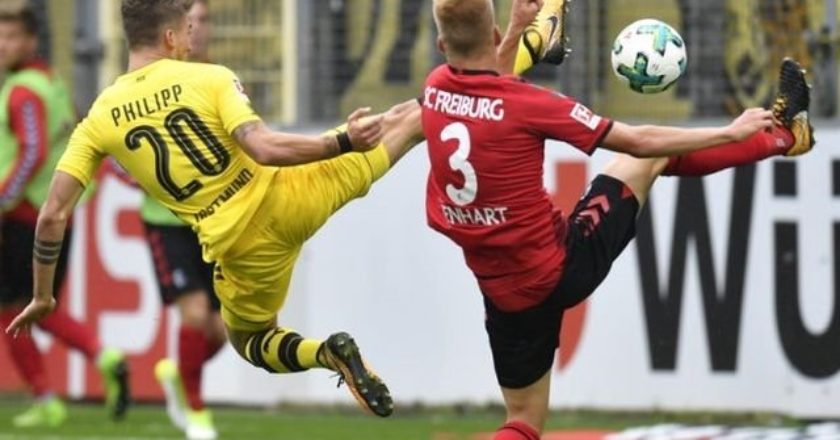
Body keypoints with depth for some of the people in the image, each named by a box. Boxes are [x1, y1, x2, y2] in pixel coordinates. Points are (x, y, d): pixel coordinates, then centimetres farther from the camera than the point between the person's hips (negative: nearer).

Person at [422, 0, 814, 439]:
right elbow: (640, 142, -11)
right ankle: (783, 134, 30)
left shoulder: (435, 88, -5)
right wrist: (730, 132, 1)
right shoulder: (526, 104, -21)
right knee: (651, 155, 14)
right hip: (565, 269, -5)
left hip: (505, 296, 5)